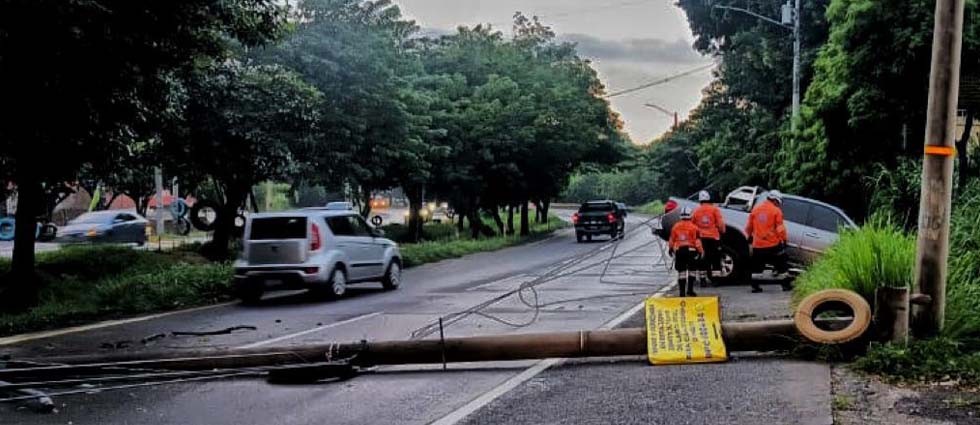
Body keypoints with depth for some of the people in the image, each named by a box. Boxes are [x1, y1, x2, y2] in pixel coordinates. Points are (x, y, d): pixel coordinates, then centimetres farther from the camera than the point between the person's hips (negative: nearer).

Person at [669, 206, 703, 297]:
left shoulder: (675, 227, 6)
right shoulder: (693, 227, -5)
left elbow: (671, 240, 13)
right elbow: (697, 241, -8)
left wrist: (671, 249, 26)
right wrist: (700, 251, -1)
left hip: (679, 251, 3)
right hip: (690, 250, -3)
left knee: (681, 272, 6)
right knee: (691, 271, 6)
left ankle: (682, 292, 4)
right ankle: (690, 290, 1)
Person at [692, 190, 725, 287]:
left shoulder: (696, 211, 4)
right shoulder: (714, 209, -2)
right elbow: (720, 223, -4)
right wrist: (722, 231, 15)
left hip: (701, 238, 2)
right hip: (713, 237, -2)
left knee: (703, 260, 6)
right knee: (716, 259, 4)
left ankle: (703, 280, 5)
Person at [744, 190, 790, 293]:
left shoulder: (755, 209, 7)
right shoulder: (776, 211, -6)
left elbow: (749, 227, 14)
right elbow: (780, 228, -10)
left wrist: (749, 236, 29)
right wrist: (784, 240, -1)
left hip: (757, 245, 3)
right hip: (773, 245, -3)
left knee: (756, 265, 11)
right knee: (781, 265, 9)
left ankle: (755, 286, 7)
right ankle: (785, 285, 13)